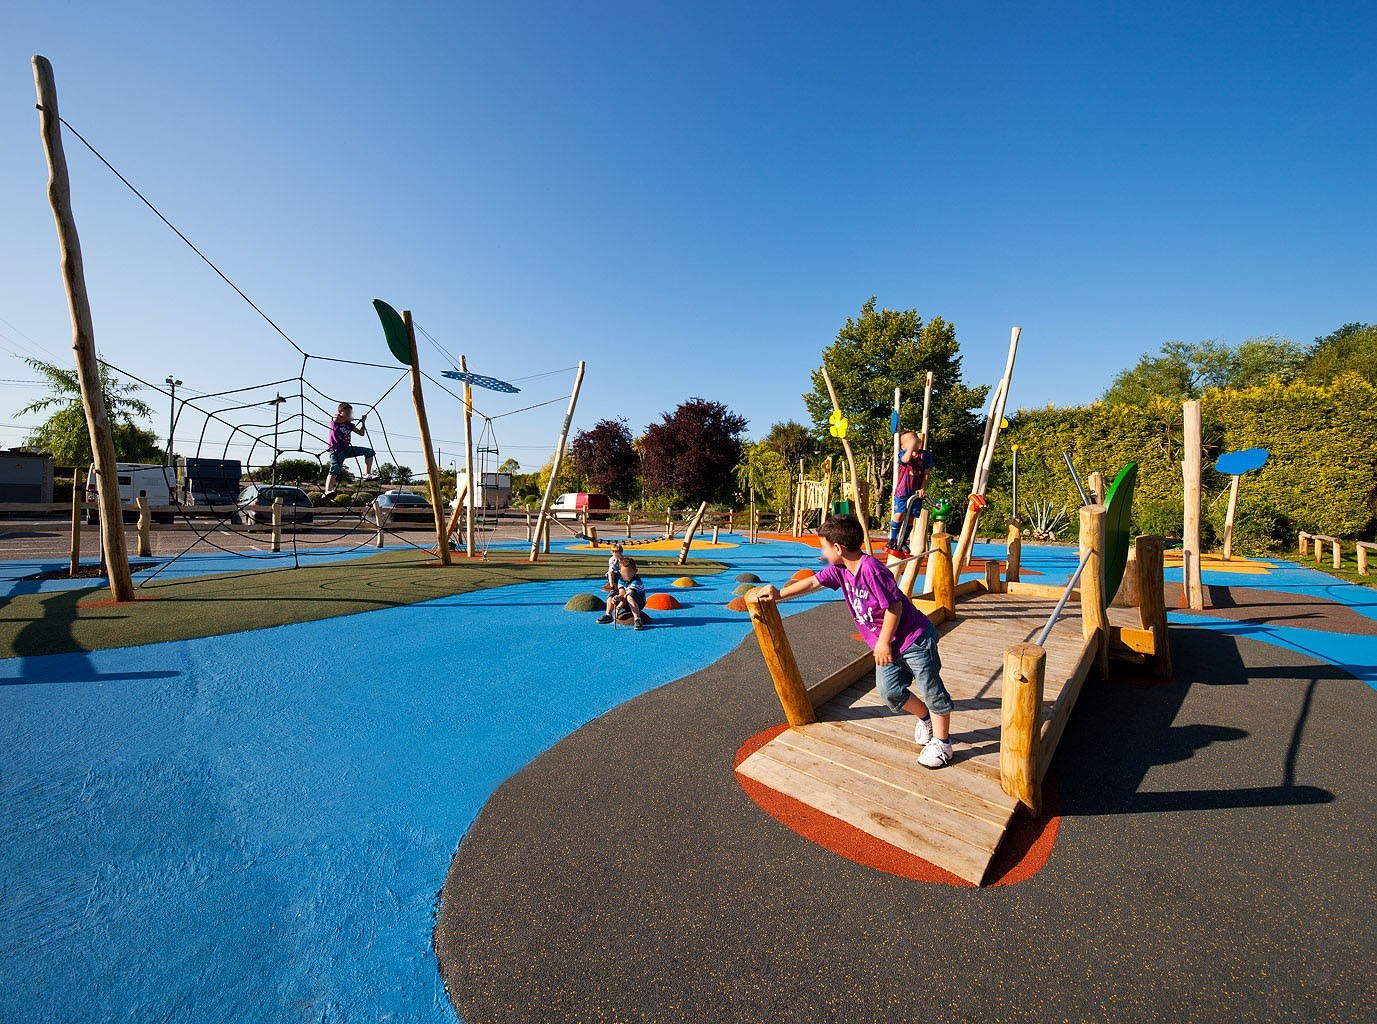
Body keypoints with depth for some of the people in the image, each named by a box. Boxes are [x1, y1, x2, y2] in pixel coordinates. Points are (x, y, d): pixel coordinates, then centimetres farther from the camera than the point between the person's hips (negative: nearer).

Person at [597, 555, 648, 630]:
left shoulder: (636, 581, -23)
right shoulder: (621, 580, -2)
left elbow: (626, 595, -31)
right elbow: (621, 594, -16)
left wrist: (620, 605, -43)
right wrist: (617, 598, -39)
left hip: (638, 603, -7)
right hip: (626, 604, 7)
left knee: (630, 596, -37)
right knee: (612, 594, -2)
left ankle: (637, 619, -40)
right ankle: (608, 615, 5)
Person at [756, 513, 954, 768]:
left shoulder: (871, 569, -28)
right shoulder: (841, 569, -4)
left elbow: (894, 606, -25)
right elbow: (814, 582, 4)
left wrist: (884, 642, -18)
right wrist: (779, 594, 3)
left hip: (914, 637, -8)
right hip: (889, 644, 8)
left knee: (930, 688, 6)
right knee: (889, 690, 10)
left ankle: (941, 742, 24)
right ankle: (925, 717, 37)